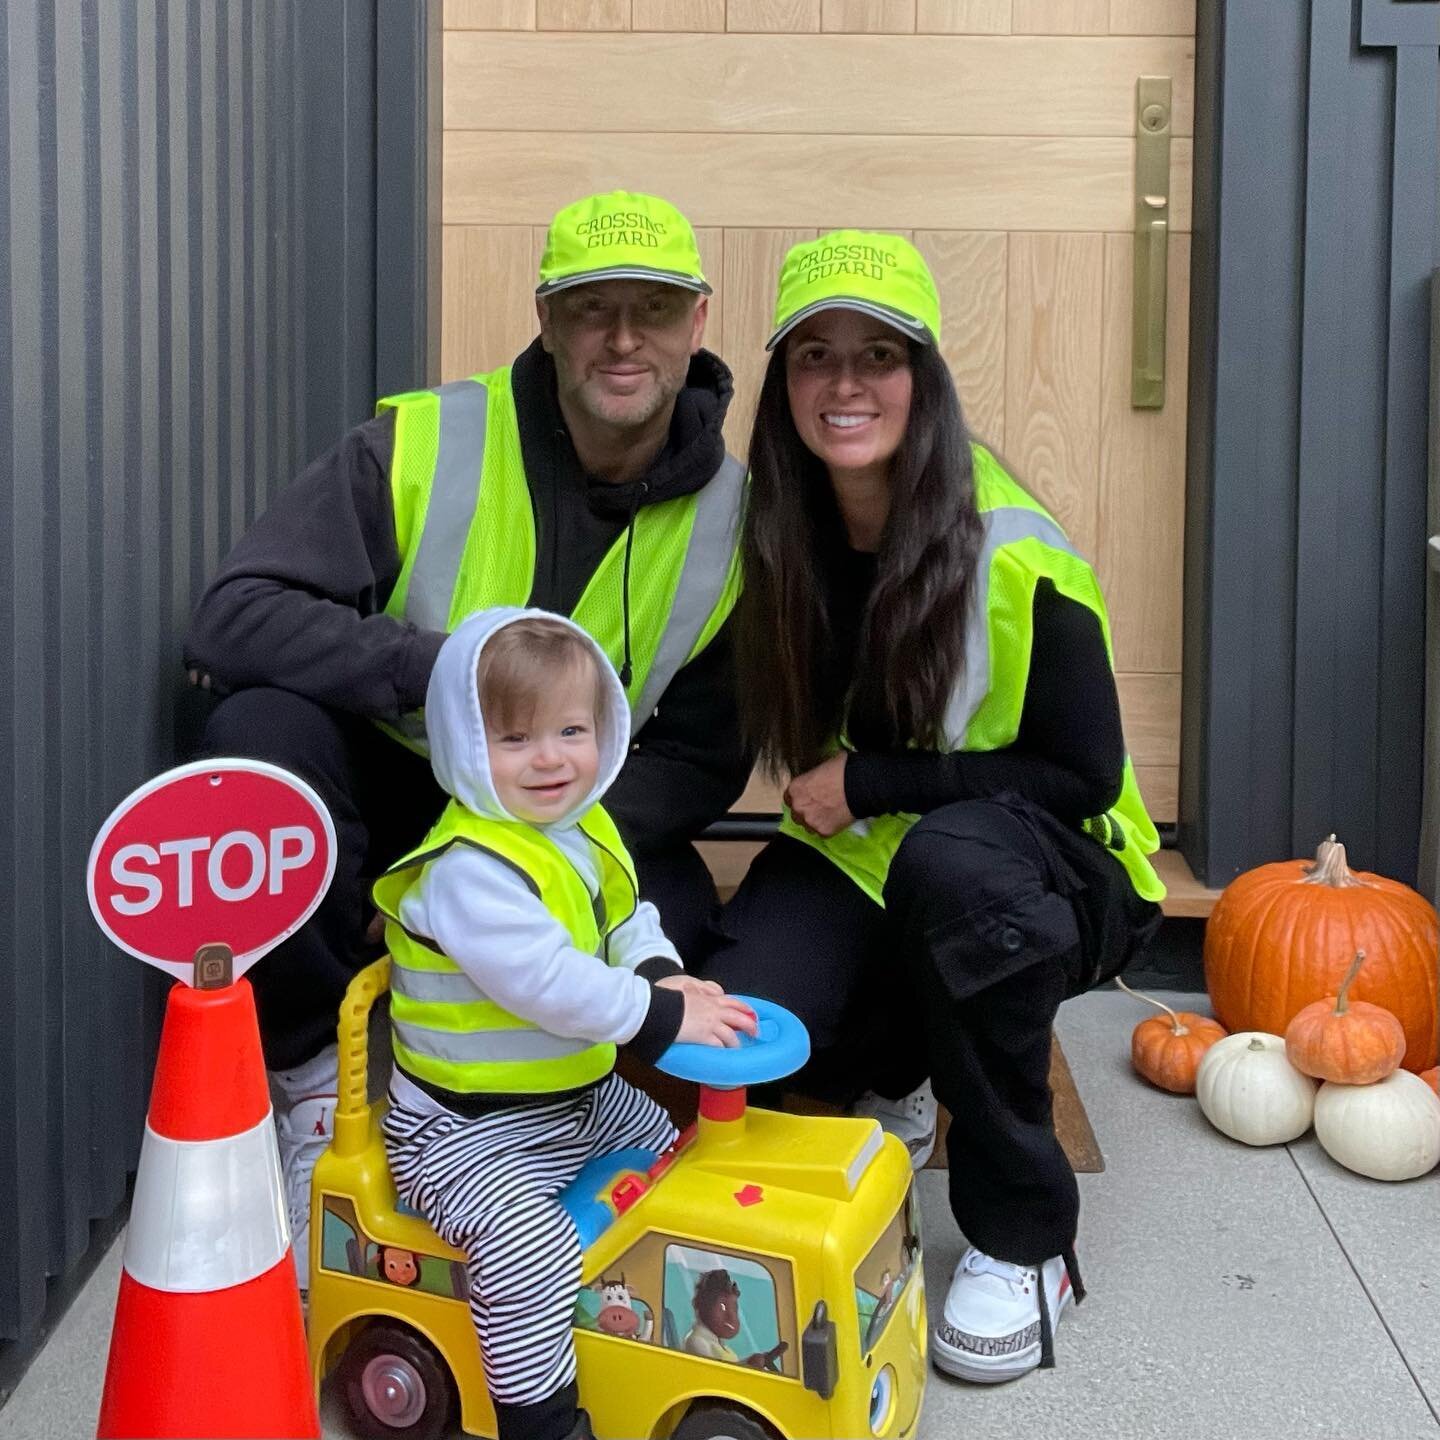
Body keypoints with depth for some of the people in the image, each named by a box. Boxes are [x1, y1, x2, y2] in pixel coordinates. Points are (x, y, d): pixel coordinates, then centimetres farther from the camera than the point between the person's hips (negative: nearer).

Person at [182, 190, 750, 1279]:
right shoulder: (420, 447, -15)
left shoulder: (734, 517, -8)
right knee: (258, 727, -31)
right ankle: (312, 1071, -10)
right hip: (390, 796, 0)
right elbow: (232, 618, -21)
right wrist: (446, 668, -35)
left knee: (674, 930, -30)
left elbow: (703, 760, -5)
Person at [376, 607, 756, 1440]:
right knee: (531, 1247, -30)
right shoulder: (469, 866, -27)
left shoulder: (587, 830, 3)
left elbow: (627, 920, 14)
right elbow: (546, 982, -32)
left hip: (579, 1098, 9)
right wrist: (663, 1015, -27)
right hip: (465, 1134, -9)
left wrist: (662, 973, -9)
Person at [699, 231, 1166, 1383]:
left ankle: (1023, 1242, -18)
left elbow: (1081, 775, -16)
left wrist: (869, 783, -19)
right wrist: (826, 794, -11)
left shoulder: (1013, 552, -20)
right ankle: (893, 1079, 14)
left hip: (1032, 877, -4)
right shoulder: (778, 540, -4)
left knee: (948, 859, -39)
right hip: (858, 860, 4)